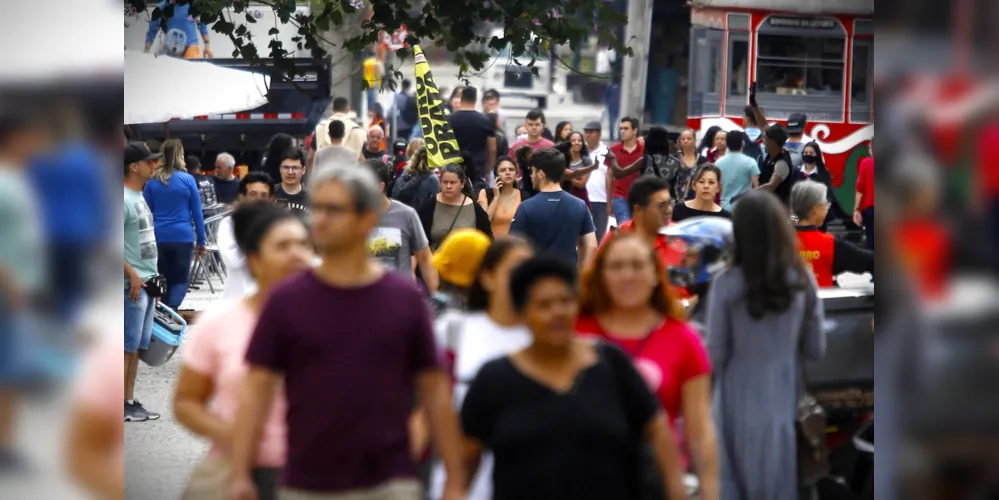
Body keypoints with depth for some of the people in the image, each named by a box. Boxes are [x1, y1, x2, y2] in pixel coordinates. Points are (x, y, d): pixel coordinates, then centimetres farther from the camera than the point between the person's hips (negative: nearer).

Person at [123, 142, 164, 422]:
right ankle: (122, 407, -3)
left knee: (136, 346, 11)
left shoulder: (139, 197, 16)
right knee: (127, 346, -6)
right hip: (133, 283, -9)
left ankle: (130, 402, 16)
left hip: (146, 282, 9)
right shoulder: (123, 199, -14)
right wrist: (133, 275, -22)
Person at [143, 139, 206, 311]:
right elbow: (197, 212, 1)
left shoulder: (152, 181, 3)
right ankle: (170, 312, -18)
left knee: (164, 279, 14)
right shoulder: (188, 180, -2)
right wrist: (201, 240, 7)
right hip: (182, 236, -2)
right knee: (180, 279, 1)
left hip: (159, 237, 2)